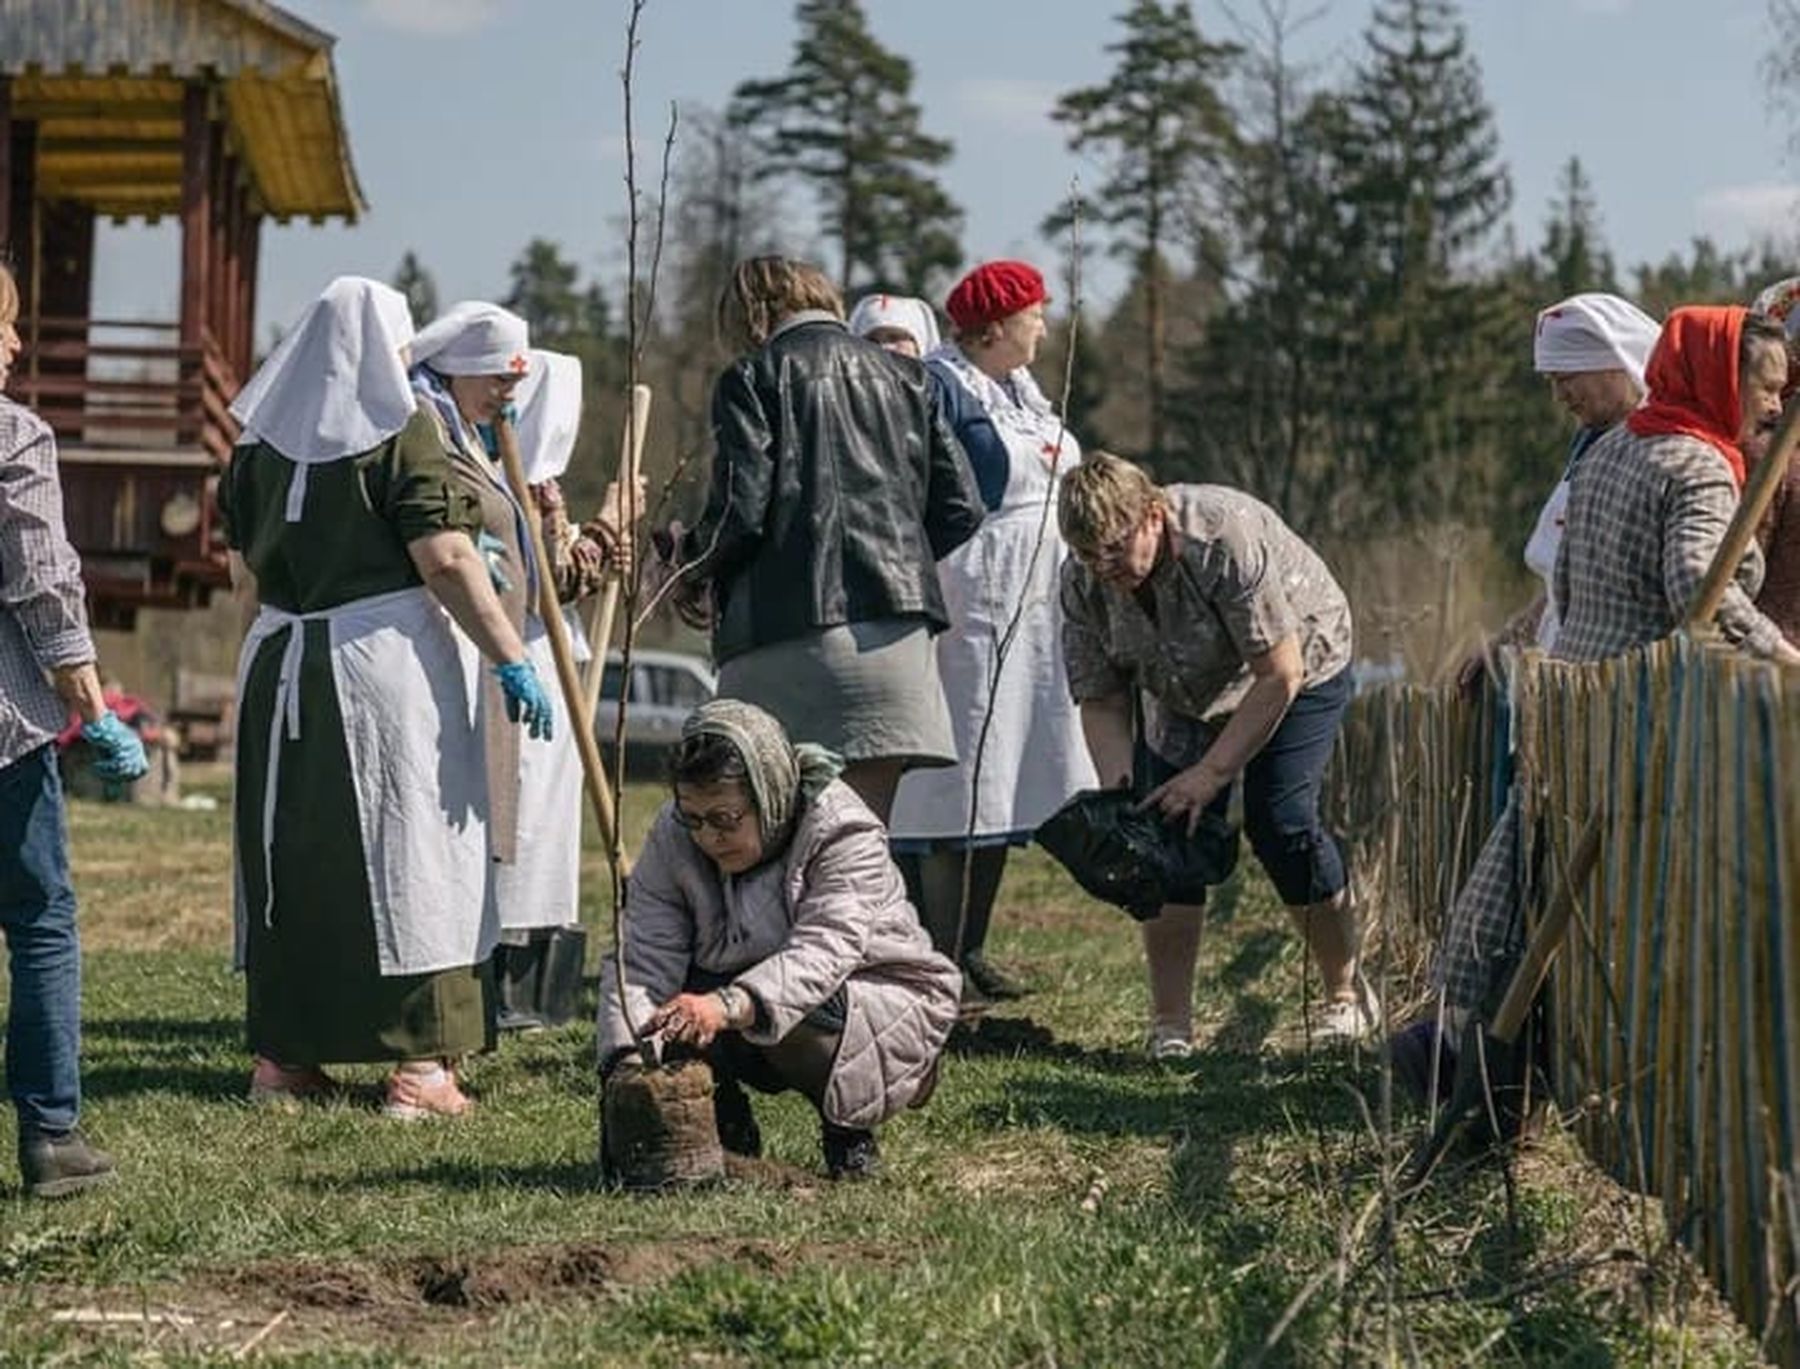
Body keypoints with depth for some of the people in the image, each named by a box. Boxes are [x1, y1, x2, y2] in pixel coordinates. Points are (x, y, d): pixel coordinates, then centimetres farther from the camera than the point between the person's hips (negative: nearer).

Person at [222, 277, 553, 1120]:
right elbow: (445, 560, -14)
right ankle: (419, 1065, -3)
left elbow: (242, 570, 16)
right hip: (385, 657, -5)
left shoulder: (260, 442, 10)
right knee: (407, 853, -1)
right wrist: (511, 659, -12)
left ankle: (283, 1056, 14)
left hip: (280, 662, 6)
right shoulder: (401, 436, -7)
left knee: (290, 857, 11)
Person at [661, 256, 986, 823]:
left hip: (792, 632, -4)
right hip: (896, 627, 5)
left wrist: (690, 567, 12)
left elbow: (740, 511, -7)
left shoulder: (753, 377, 2)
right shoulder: (902, 375, 17)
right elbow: (960, 507, 12)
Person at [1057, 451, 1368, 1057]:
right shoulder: (1083, 583, -20)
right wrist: (1117, 790, -30)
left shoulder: (1227, 538, -37)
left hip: (1298, 671, -5)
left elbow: (1278, 675, -33)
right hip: (1187, 700, 5)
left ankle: (1347, 991, -1)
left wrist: (1212, 772, -34)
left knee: (1278, 820, -20)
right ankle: (1170, 1025, -7)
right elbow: (1100, 700, -13)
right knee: (1165, 825, -11)